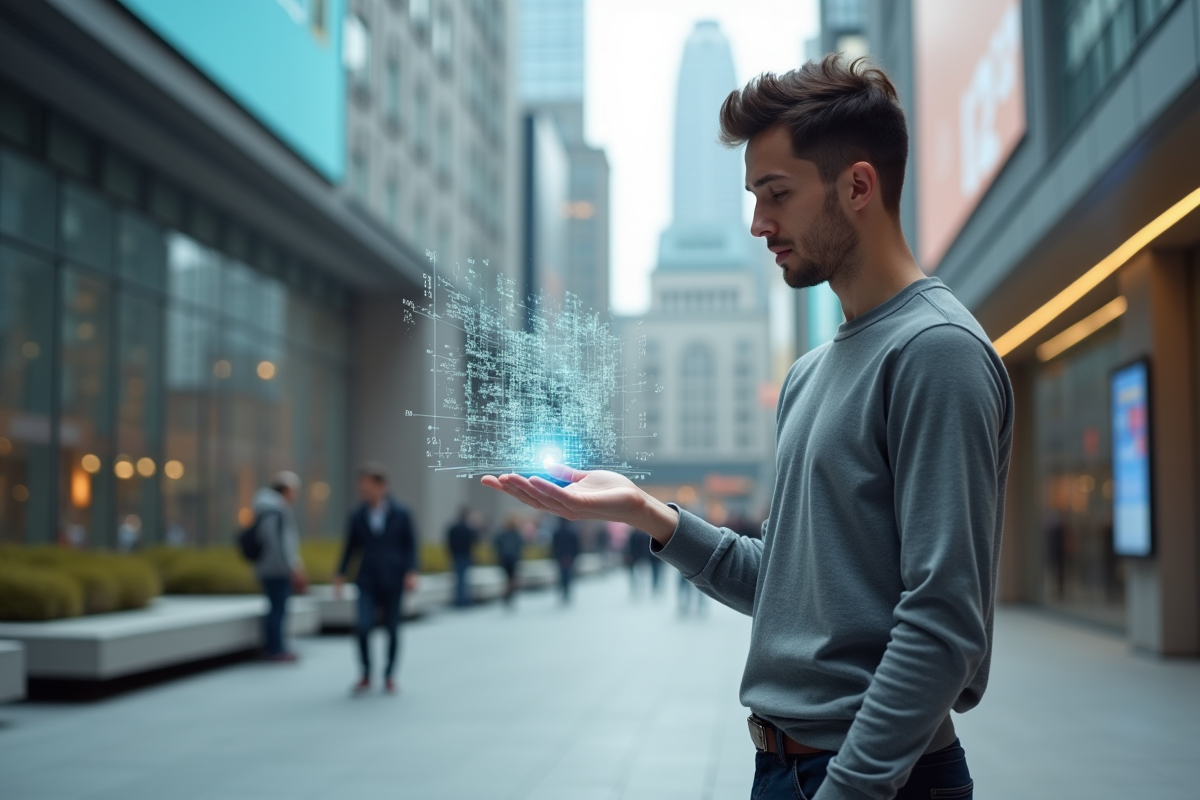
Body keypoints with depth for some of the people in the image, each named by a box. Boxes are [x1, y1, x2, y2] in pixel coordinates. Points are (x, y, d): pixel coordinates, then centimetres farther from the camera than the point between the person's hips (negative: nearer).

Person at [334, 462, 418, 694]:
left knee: (392, 630, 7)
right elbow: (350, 546, 9)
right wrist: (340, 575, 8)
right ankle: (366, 675, 5)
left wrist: (411, 572, -10)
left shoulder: (401, 514, -4)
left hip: (393, 581, -1)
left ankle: (389, 676, 24)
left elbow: (411, 544, 0)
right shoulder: (357, 515, 0)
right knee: (362, 626, -13)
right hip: (368, 581, 1)